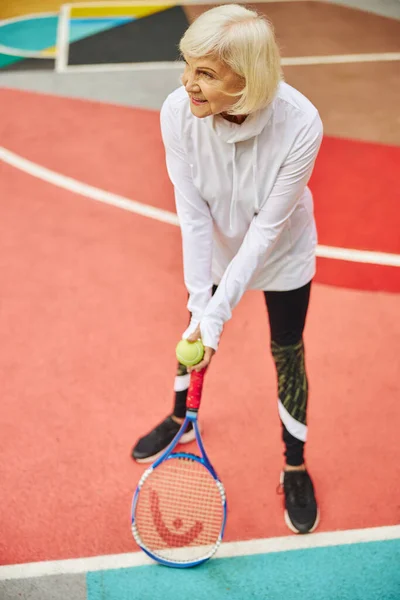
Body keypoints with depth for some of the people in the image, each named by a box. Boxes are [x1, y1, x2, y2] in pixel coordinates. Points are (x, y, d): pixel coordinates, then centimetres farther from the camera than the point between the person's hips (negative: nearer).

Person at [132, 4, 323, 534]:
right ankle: (182, 418, 50)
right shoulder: (179, 112, -29)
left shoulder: (300, 124, -36)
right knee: (196, 332, 20)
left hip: (281, 254, -2)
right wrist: (200, 302, -26)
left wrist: (220, 308, -28)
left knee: (287, 355, 8)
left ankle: (295, 467, 33)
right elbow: (193, 214, -23)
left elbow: (267, 228, -28)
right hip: (215, 247, 3)